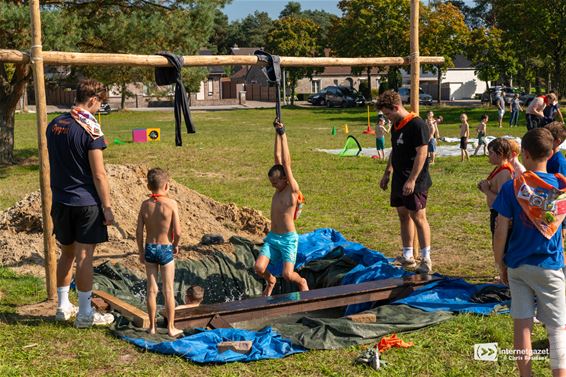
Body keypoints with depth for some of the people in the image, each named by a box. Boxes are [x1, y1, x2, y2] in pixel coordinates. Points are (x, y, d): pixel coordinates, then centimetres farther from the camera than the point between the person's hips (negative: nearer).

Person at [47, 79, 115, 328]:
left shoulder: (54, 125, 6)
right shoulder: (90, 129, -15)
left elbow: (54, 164, 14)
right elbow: (98, 174, -15)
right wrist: (107, 207, -11)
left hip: (61, 202, 7)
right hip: (86, 203, -6)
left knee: (67, 253, 18)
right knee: (84, 256, -1)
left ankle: (63, 307, 27)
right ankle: (85, 314, 5)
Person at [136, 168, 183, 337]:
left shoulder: (145, 204, -3)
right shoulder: (171, 204, -13)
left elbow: (139, 231, -2)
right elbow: (177, 232, -15)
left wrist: (141, 251, 11)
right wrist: (175, 245, 5)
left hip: (149, 249, 3)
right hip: (166, 249, -3)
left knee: (152, 289, 11)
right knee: (168, 290, 5)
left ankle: (152, 326, 18)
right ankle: (171, 328, 12)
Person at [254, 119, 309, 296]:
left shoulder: (293, 189, -10)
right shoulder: (279, 188, 6)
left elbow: (286, 163, -16)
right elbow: (278, 157, 4)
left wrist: (283, 134, -16)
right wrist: (277, 133, 2)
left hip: (288, 239, -6)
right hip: (272, 237, 6)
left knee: (287, 274, -15)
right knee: (259, 268, -12)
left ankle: (301, 282, 20)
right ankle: (271, 281, 23)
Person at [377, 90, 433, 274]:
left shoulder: (417, 125, -16)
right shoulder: (396, 126, 12)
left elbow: (422, 153, -20)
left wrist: (412, 180, -24)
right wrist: (387, 173, 21)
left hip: (414, 182, -9)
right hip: (399, 179, 9)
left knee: (418, 217, -6)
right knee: (403, 215, 12)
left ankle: (426, 260, 1)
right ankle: (407, 257, 21)